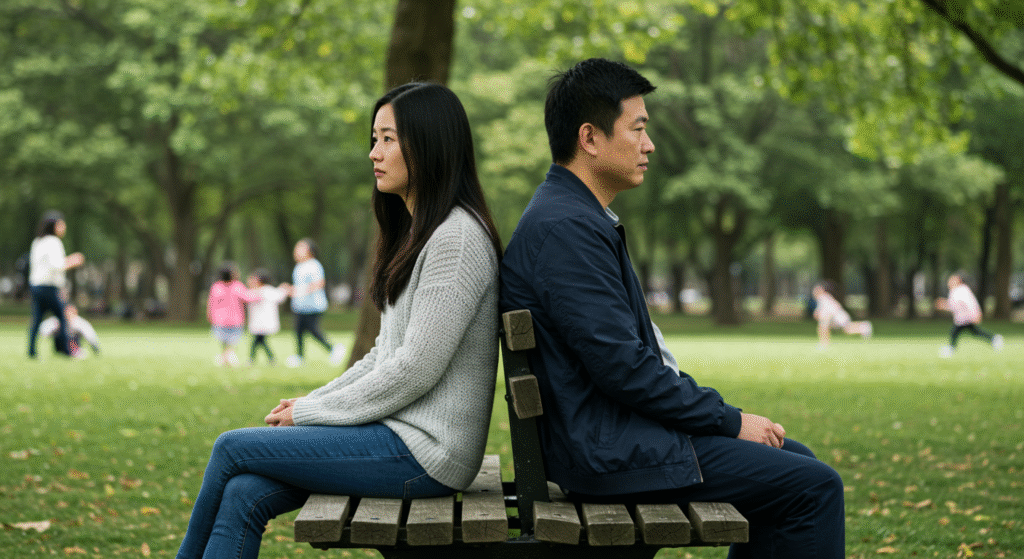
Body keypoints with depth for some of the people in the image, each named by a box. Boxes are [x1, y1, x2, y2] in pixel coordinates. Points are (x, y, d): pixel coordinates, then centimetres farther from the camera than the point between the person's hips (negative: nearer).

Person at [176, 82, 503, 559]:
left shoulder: (458, 238, -14)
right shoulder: (416, 233, 19)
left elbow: (415, 370, -19)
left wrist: (312, 413, -10)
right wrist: (311, 402, 7)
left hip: (426, 451, -9)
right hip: (399, 433, 9)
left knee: (232, 448, -6)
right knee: (244, 494, -8)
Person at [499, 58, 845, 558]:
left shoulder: (578, 215, 15)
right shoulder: (563, 227, -19)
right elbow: (621, 365, -23)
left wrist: (720, 413, 9)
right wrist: (729, 420, -13)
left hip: (615, 426, 11)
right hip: (609, 448, -11)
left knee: (794, 460, 18)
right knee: (816, 486, -10)